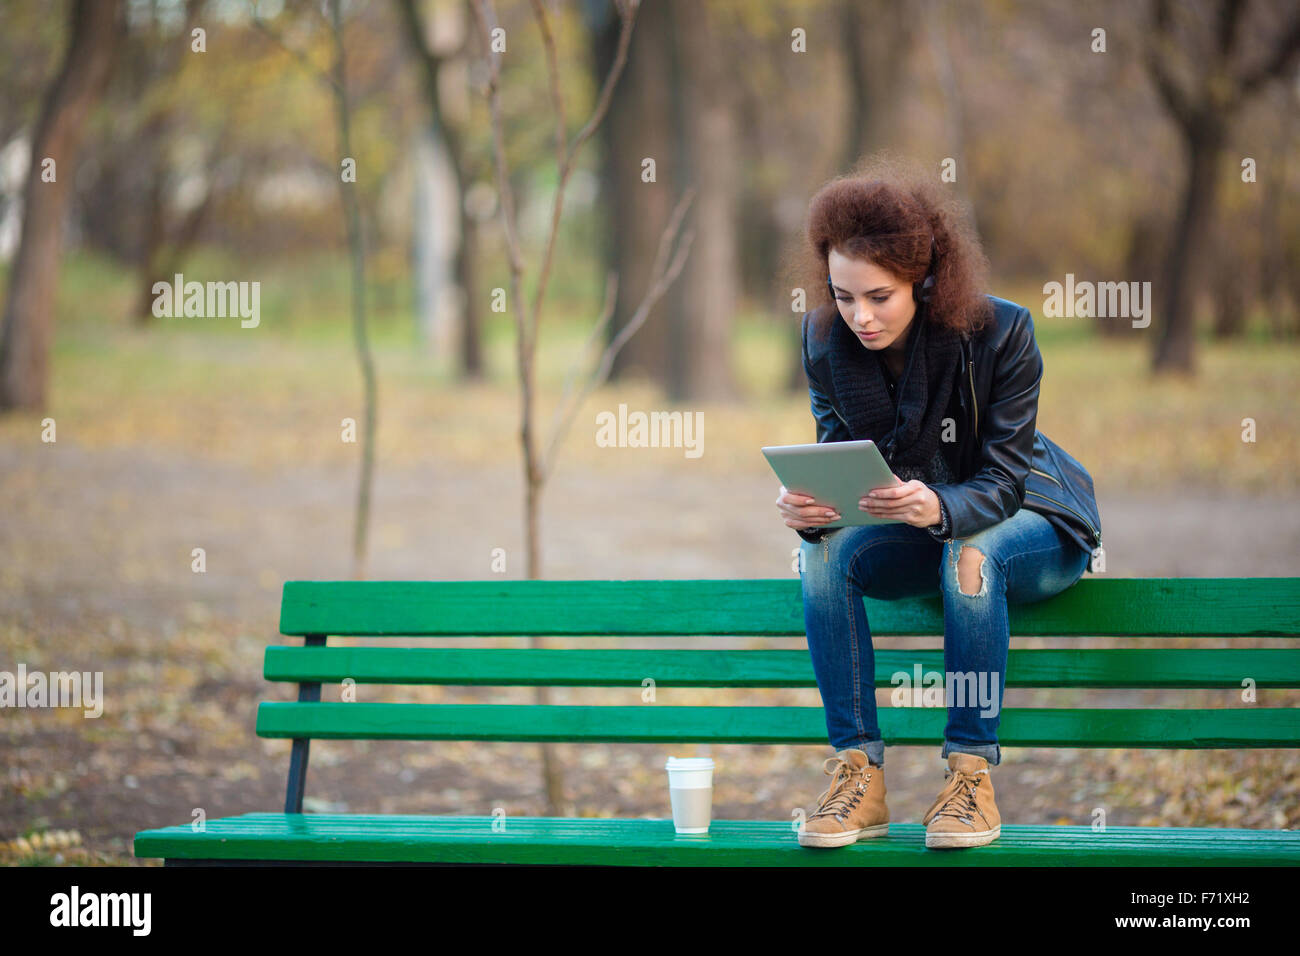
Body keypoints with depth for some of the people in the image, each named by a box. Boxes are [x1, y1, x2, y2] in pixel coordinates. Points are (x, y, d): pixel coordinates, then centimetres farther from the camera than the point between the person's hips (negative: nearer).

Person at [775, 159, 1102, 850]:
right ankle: (858, 776, -27)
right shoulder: (826, 340, -12)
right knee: (824, 553, -26)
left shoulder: (999, 332, -24)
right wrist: (808, 507, -35)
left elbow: (1002, 481, -26)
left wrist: (940, 508, -49)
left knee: (971, 552, -38)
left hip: (1031, 523, -4)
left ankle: (972, 774, -31)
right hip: (921, 534, 4)